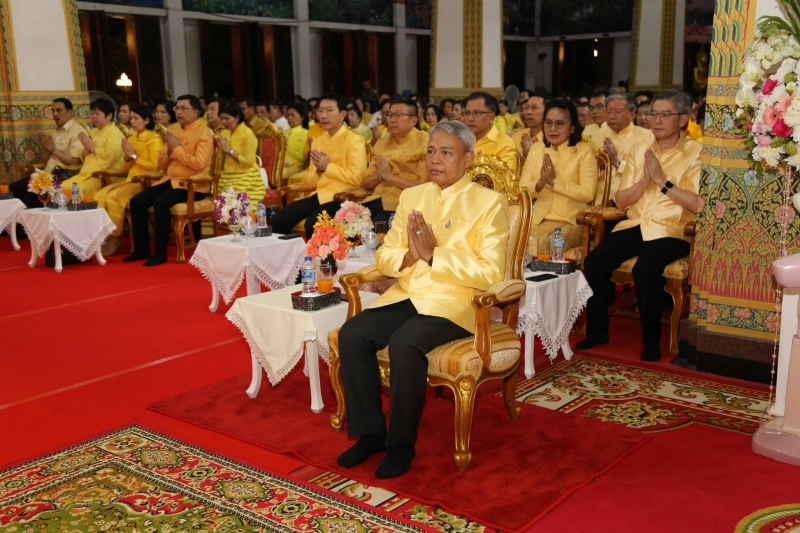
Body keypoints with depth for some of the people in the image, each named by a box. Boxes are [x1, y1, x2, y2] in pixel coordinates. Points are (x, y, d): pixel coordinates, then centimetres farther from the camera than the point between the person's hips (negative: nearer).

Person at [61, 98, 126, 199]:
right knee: (62, 187, -8)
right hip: (86, 173, 9)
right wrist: (87, 147, 0)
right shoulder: (93, 132, 22)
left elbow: (110, 157, -20)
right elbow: (84, 157, 21)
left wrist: (93, 147, -10)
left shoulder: (115, 133, -6)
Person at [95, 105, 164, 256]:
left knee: (113, 197, -27)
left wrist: (134, 156, -12)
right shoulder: (131, 138, 19)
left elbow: (154, 167, -12)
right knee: (100, 195, -17)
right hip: (130, 179, 7)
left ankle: (115, 238, -15)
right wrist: (127, 157, 0)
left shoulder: (154, 139, -3)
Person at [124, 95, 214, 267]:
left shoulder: (204, 134, -7)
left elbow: (199, 164, -22)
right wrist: (169, 149, -3)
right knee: (136, 202, -7)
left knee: (160, 203, -30)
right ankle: (142, 249, 4)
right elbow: (162, 164, 16)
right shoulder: (175, 132, 16)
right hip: (170, 180, 8)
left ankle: (160, 252, -17)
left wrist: (176, 149, -15)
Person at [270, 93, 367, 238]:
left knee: (312, 224, -31)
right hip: (320, 194, 7)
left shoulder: (354, 140, -5)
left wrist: (327, 167, -12)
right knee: (279, 220, -10)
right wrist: (319, 171, -4)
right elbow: (311, 180, 17)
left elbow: (356, 178, -14)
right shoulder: (317, 141, 17)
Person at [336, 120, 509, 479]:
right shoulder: (411, 197, 14)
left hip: (454, 302, -5)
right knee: (351, 335, -18)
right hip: (407, 295, 6)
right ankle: (370, 432, -3)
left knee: (404, 343, -31)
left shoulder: (488, 203, -3)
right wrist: (409, 256, -11)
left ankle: (401, 443, -11)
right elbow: (384, 257, 11)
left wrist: (433, 254, -18)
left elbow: (490, 273, -13)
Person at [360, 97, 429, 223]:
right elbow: (366, 184, 19)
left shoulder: (424, 143, 0)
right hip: (377, 199, 5)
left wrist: (390, 176, -11)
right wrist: (377, 177, -4)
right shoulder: (382, 142, 18)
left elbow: (424, 185, -9)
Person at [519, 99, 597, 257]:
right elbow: (521, 190, 7)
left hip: (571, 222, -4)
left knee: (538, 245, -29)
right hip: (537, 220, 4)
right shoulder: (536, 149, 12)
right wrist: (540, 183, -13)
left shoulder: (584, 150, -1)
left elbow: (588, 194, -9)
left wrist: (555, 181, -16)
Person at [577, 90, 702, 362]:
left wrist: (661, 180, -14)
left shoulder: (696, 153, -1)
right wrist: (645, 179, -7)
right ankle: (597, 330, 3)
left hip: (672, 230, -5)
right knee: (594, 262, -17)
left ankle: (651, 340, -9)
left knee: (645, 269, -31)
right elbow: (621, 201, 10)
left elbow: (698, 204, -14)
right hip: (635, 224, 5)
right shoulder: (640, 150, 14)